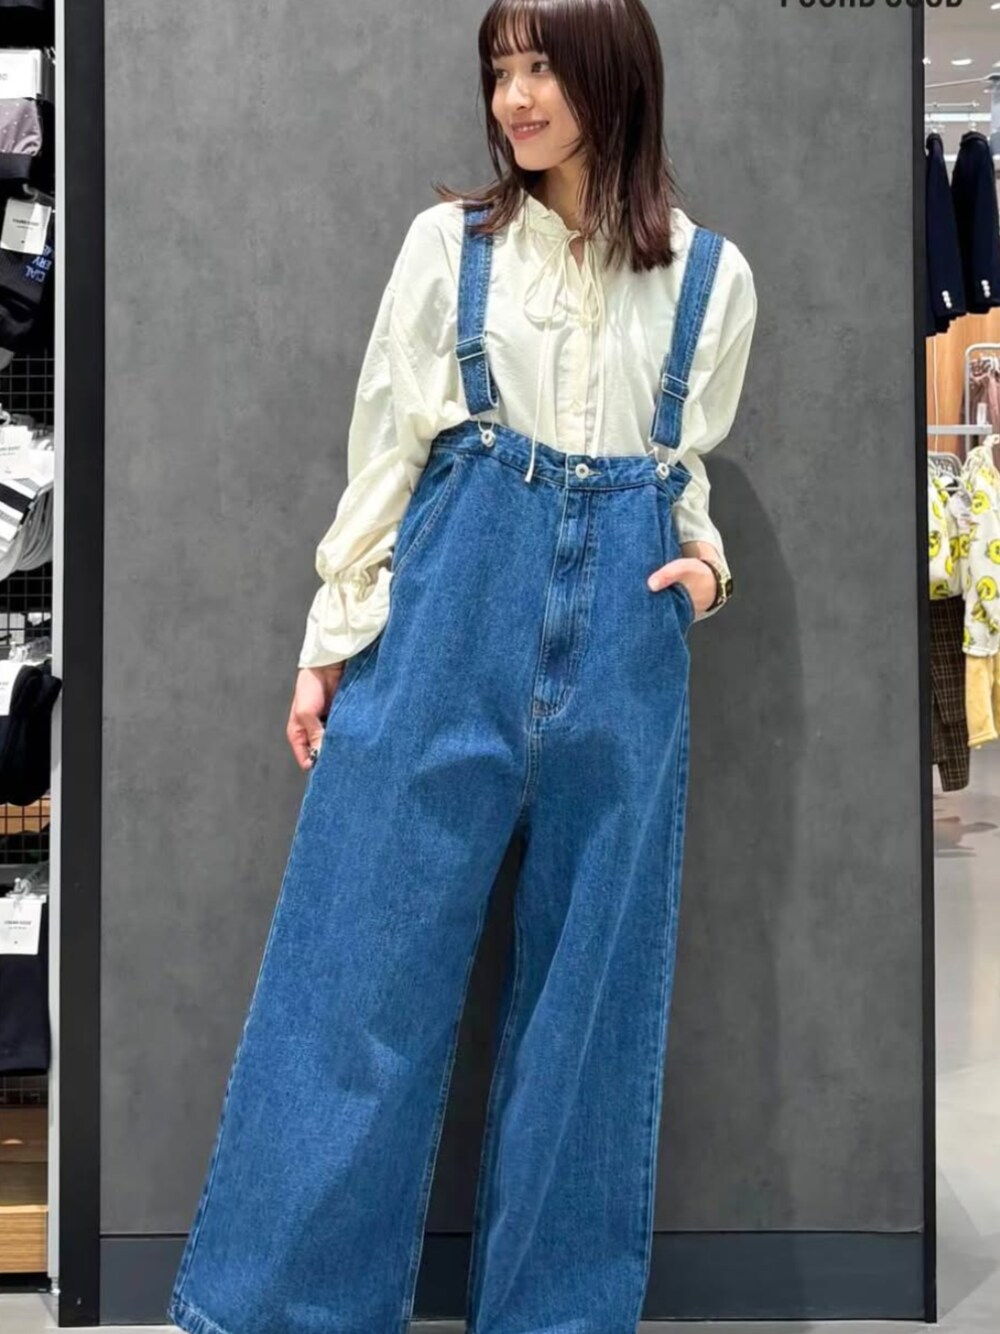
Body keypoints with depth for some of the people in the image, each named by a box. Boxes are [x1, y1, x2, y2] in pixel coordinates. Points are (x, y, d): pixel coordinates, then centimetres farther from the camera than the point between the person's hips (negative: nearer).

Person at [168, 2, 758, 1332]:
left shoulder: (712, 275, 7)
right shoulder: (451, 240, 3)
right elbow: (384, 447, 5)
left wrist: (705, 562, -1)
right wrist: (332, 643, 3)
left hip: (623, 639, 2)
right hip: (449, 616, -1)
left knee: (591, 984, 8)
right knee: (366, 962, 1)